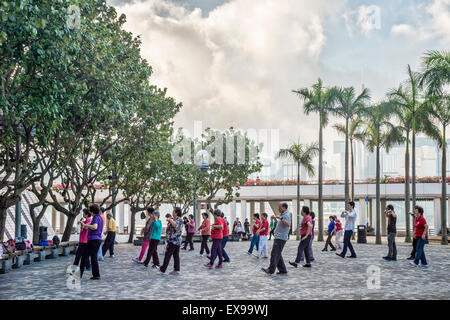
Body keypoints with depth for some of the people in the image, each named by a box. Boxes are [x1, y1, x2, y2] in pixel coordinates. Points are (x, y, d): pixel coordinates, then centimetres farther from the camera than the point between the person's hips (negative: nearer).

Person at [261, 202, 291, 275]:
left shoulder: (287, 215, -12)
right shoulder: (283, 215, 20)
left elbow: (288, 224, -30)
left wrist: (281, 218, -32)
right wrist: (275, 219, 20)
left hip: (281, 238, -10)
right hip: (278, 237, 10)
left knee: (274, 254, -12)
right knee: (278, 255, 11)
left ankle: (271, 270, -13)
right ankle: (283, 270, 14)